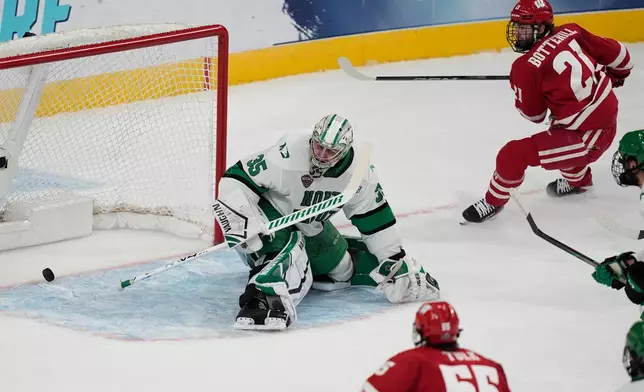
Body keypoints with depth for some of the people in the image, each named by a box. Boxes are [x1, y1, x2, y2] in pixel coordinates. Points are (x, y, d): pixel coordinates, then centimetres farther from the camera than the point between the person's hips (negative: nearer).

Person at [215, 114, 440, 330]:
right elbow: (236, 180, -28)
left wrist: (396, 258, -5)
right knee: (289, 250, -36)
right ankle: (261, 299, -50)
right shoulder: (288, 154, -33)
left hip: (311, 225, 6)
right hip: (271, 214, -6)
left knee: (343, 268, 9)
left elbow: (374, 217, -5)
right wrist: (240, 222, -41)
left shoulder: (357, 168, -17)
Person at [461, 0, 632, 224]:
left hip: (584, 137, -8)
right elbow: (618, 55, 8)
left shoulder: (525, 67, -16)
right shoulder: (571, 33, -1)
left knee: (513, 154, -3)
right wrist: (614, 77, 30)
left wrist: (520, 87, 16)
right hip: (609, 118, 8)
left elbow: (534, 115, -3)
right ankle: (577, 179, 60)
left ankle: (493, 202, 18)